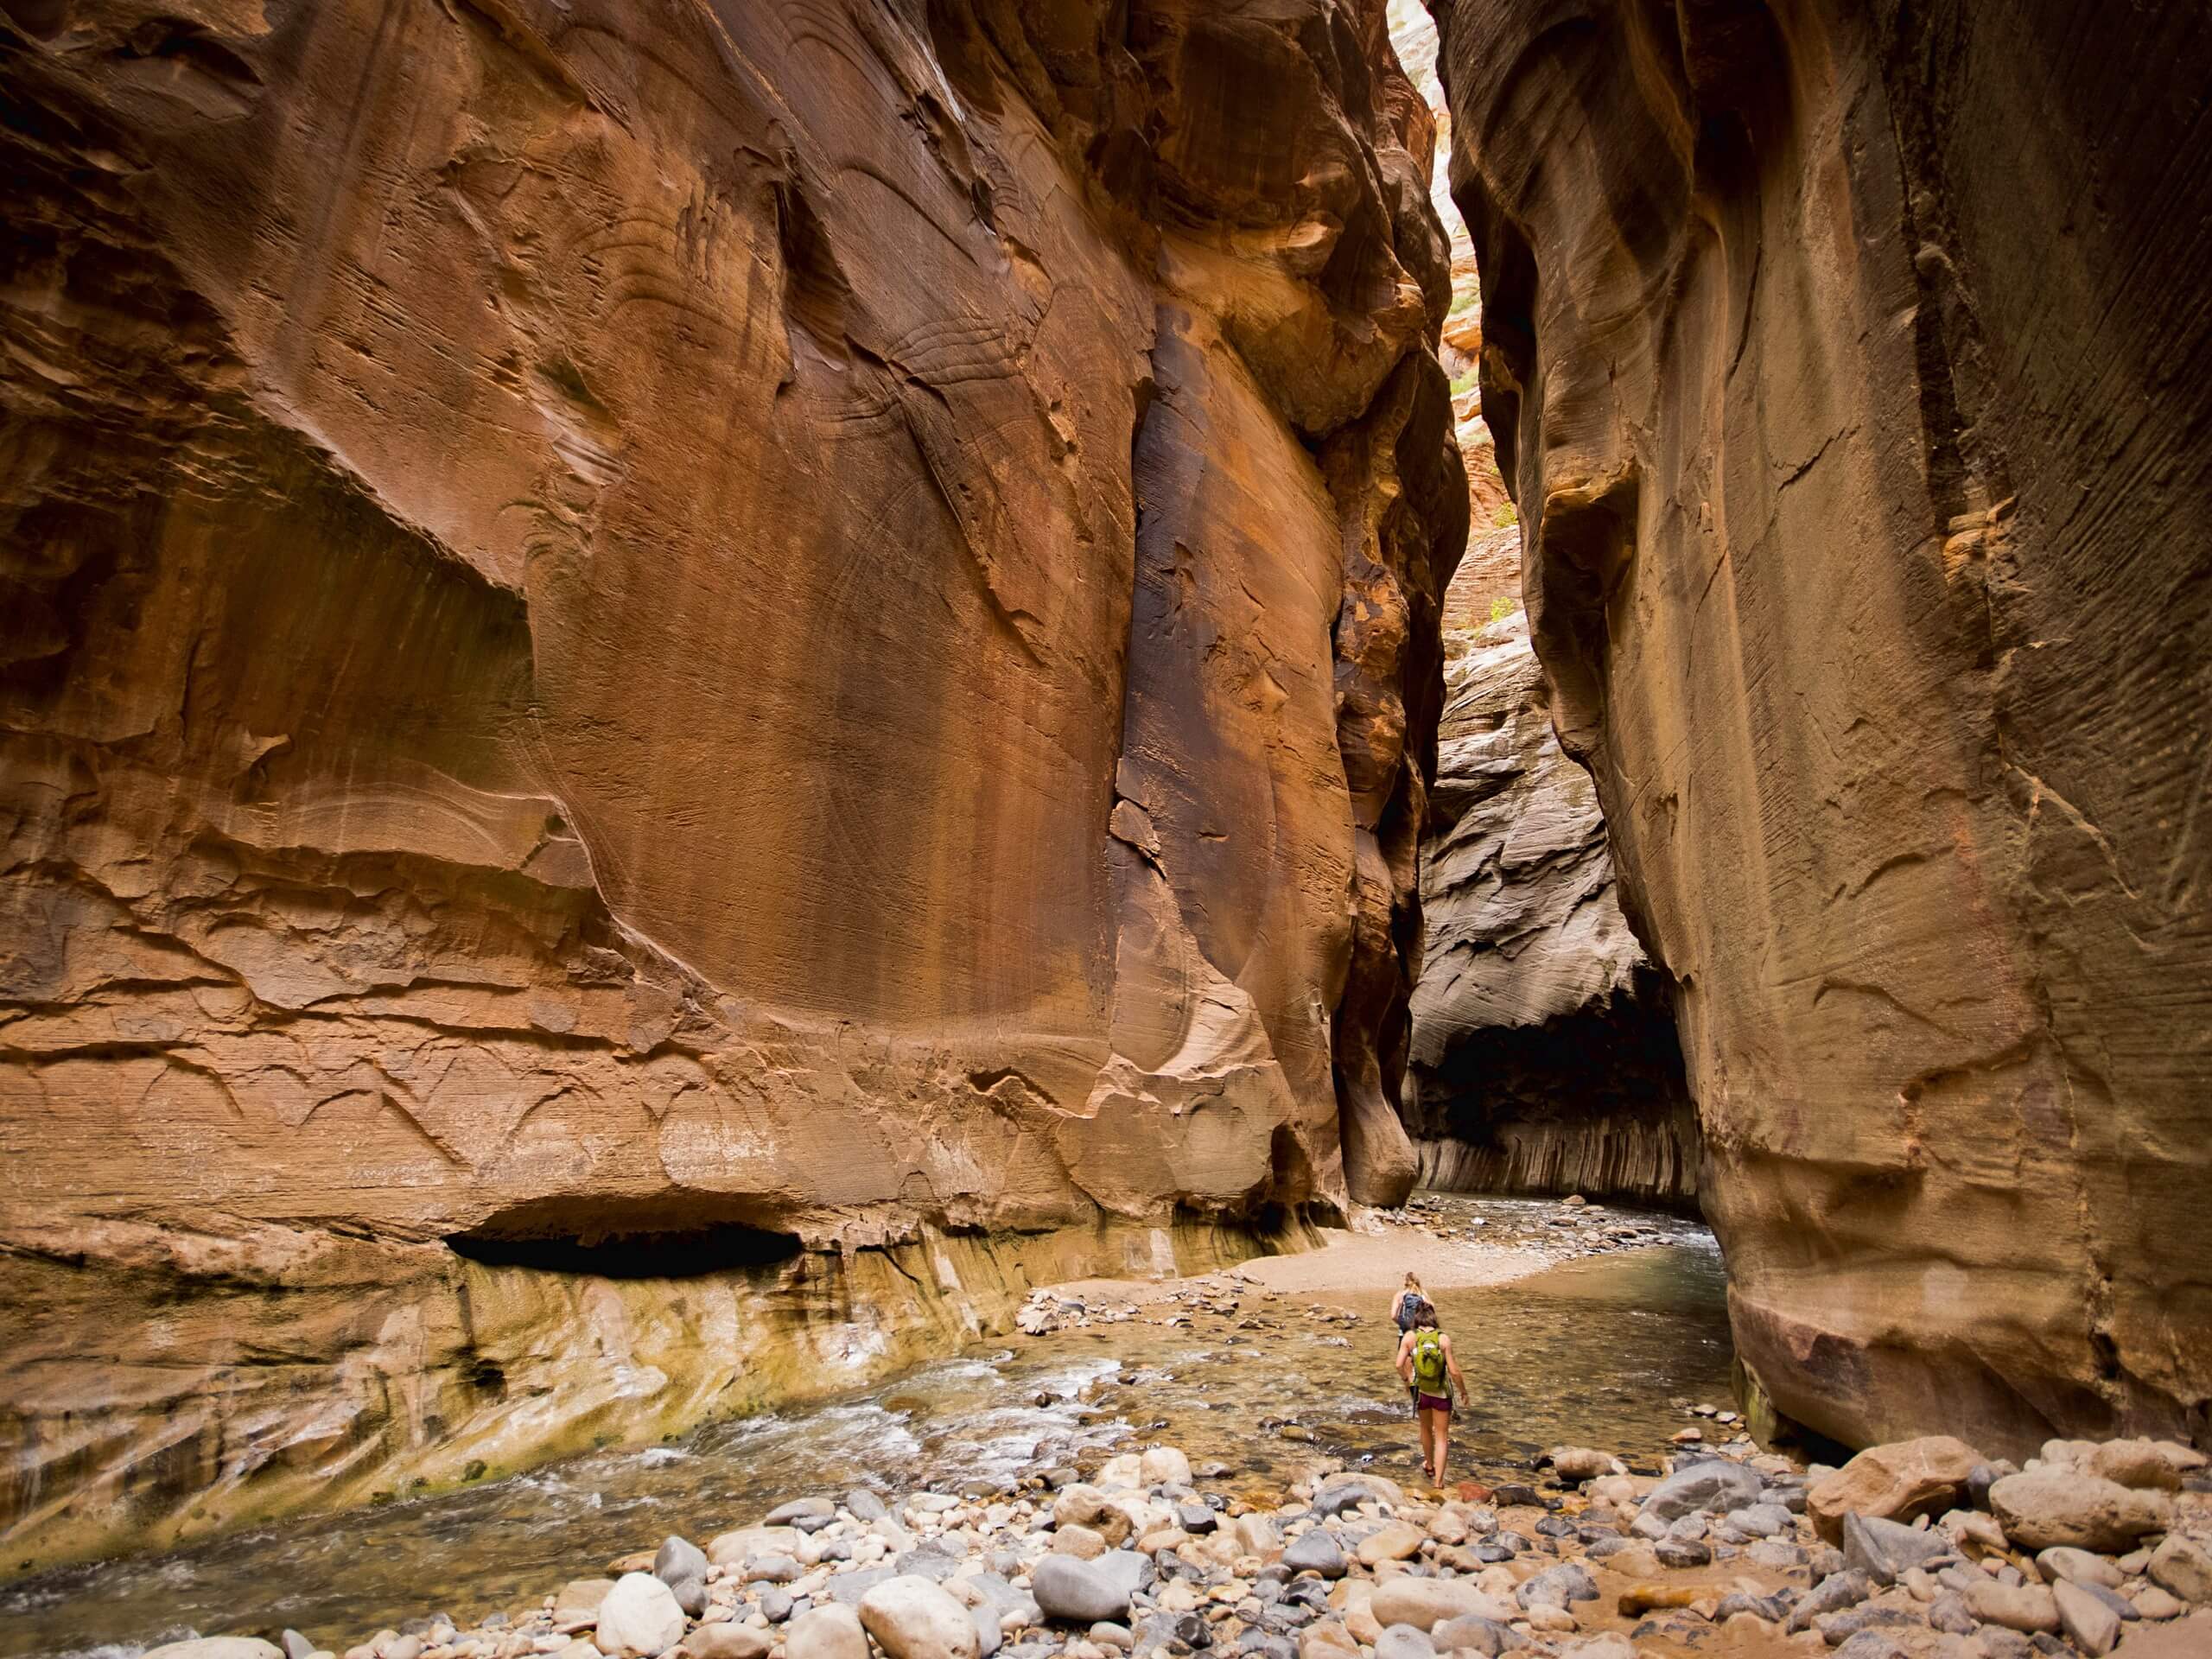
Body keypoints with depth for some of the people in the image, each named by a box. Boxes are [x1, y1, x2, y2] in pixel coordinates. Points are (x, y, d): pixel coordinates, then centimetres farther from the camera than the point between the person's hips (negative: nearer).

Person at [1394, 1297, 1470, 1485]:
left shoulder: (1409, 1337, -11)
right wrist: (1463, 1392, 2)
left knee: (1426, 1429, 28)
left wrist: (1407, 1379, 8)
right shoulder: (1443, 1339, -15)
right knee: (1441, 1437, 11)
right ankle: (1438, 1481, 5)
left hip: (1421, 1391, 2)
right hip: (1441, 1393, -2)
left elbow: (1399, 1365, -13)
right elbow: (1453, 1371, -14)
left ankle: (1429, 1465, 49)